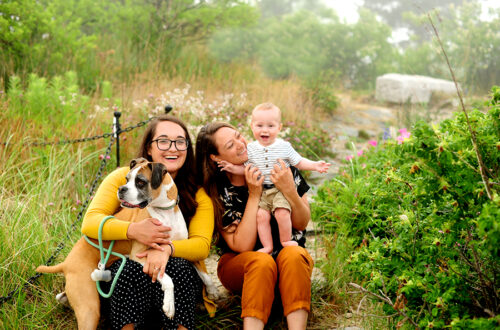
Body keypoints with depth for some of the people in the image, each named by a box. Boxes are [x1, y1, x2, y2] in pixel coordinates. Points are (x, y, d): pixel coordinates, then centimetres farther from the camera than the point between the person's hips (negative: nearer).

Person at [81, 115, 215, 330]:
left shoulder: (197, 194, 1)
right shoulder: (124, 178, -3)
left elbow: (202, 245, -12)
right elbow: (90, 223, -13)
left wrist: (167, 248, -34)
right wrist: (133, 230, -32)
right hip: (122, 278, -1)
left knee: (177, 266, -31)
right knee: (132, 268, -33)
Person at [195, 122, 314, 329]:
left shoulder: (280, 165, -6)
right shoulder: (217, 192, -9)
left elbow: (302, 224, -2)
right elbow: (242, 246, -16)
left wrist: (290, 192, -21)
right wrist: (254, 196, -21)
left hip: (290, 257, 2)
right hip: (239, 264, -1)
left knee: (293, 255, -32)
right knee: (262, 262, -34)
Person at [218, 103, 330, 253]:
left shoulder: (284, 146, 2)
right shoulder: (251, 149, 6)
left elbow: (299, 162, 9)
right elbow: (245, 169, 14)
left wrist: (314, 165, -2)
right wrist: (233, 168, -2)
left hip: (281, 190, -2)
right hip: (260, 191, 2)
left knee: (282, 212, -23)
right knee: (261, 215, -17)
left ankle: (286, 240, -1)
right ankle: (267, 246, -4)